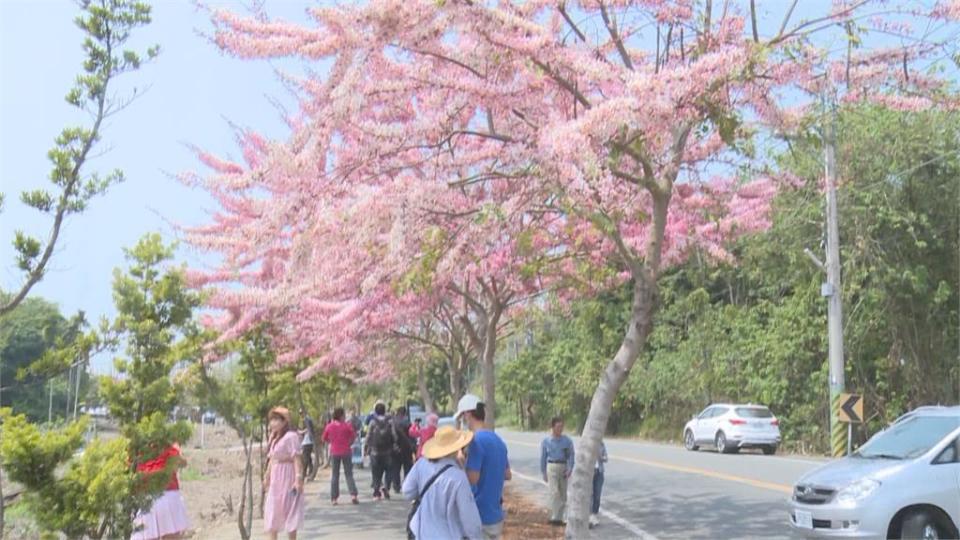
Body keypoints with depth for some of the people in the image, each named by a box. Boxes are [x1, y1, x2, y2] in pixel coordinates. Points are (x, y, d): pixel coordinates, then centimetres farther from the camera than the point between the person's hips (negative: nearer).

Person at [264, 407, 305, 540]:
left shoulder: (290, 436, -14)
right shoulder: (274, 438, 13)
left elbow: (297, 459, -19)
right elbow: (271, 459, 16)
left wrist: (298, 478, -25)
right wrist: (268, 476, 16)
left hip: (287, 477, -9)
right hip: (275, 478, 9)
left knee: (289, 509, 0)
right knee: (272, 511, 10)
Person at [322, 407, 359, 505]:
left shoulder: (329, 426, -3)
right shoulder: (347, 426, -8)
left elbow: (324, 439, 5)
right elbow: (354, 436, -4)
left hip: (334, 453, 2)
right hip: (346, 452, -1)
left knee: (335, 475, 10)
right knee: (349, 474, 6)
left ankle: (334, 498, 7)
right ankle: (353, 495, -8)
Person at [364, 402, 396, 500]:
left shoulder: (372, 422, -5)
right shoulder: (389, 422, -3)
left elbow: (368, 436, -3)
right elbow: (394, 436, -4)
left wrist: (365, 448, 6)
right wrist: (394, 446, 8)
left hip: (375, 451, 0)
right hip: (387, 451, 0)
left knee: (376, 473, 6)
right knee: (388, 471, 11)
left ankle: (377, 493, 4)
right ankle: (386, 487, -7)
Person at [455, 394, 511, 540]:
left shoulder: (477, 441, -18)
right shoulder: (498, 440, 9)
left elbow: (472, 479, -22)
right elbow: (508, 475, 17)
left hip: (480, 518, -8)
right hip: (496, 516, 8)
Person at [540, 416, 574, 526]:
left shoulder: (567, 441, -1)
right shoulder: (546, 442, -1)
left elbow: (571, 455, -2)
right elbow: (543, 458, 6)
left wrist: (570, 469, -15)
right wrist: (543, 473, 7)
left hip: (564, 468, 2)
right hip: (552, 467, -2)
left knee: (563, 494, 7)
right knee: (555, 492, -13)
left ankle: (559, 517, 17)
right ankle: (555, 517, -10)